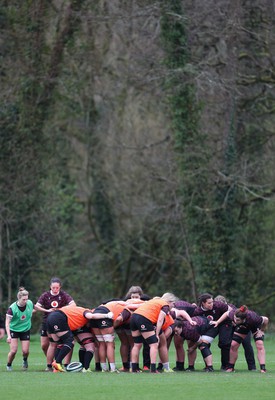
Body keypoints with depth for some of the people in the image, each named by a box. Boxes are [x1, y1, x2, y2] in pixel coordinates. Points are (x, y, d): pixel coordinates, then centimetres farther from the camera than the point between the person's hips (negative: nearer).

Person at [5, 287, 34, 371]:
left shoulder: (30, 303, -14)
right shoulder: (12, 308, -26)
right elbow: (7, 323, -24)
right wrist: (8, 336, -32)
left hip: (25, 329, 3)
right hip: (14, 329, -3)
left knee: (25, 351, -4)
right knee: (13, 351, -12)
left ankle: (25, 360, 31)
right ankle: (9, 365, 15)